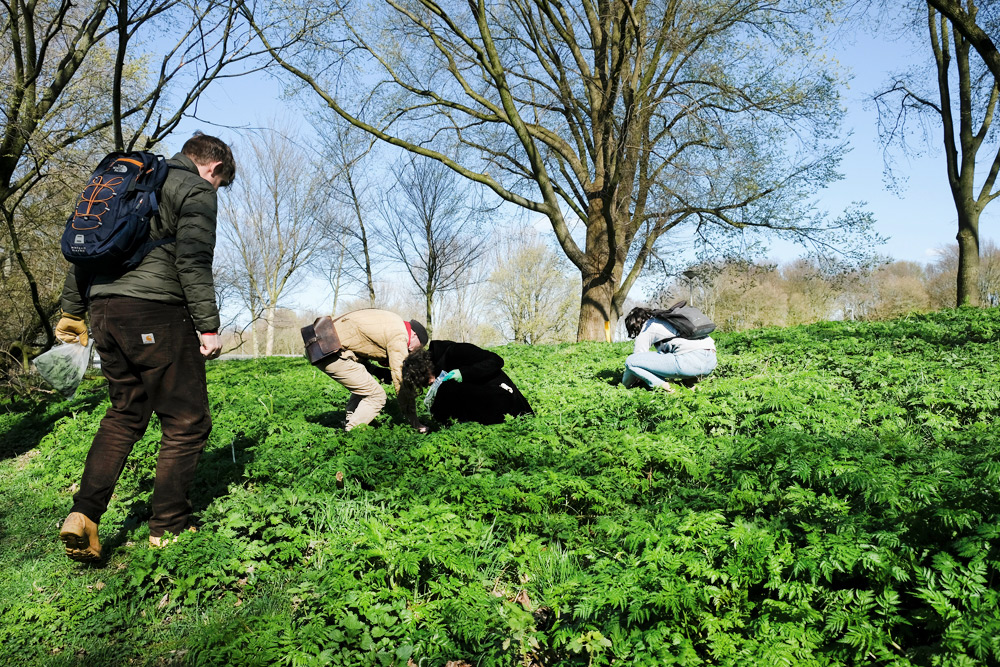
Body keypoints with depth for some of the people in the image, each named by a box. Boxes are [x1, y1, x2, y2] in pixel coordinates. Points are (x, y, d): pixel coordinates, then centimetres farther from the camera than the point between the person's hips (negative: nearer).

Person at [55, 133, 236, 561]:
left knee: (125, 414, 18)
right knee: (186, 421, 2)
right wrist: (208, 326, -14)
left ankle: (84, 515, 5)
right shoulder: (196, 189, 0)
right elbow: (193, 261, -13)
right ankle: (168, 527, 8)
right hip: (156, 313, -8)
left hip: (105, 312, 8)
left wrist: (73, 310, 24)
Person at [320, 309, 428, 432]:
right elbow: (401, 378, -10)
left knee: (363, 388, 24)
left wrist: (376, 371, 9)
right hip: (333, 354, -10)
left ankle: (349, 425, 23)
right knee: (377, 396, -5)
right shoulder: (399, 335, -9)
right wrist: (413, 421, -5)